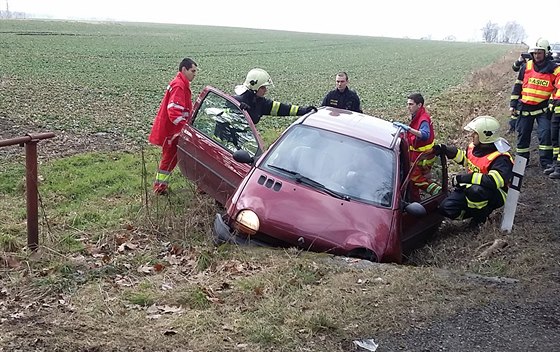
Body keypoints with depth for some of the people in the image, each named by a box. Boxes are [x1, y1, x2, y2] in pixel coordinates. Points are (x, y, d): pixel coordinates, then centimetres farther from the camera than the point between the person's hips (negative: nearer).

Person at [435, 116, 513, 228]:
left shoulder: (500, 158, -26)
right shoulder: (474, 147, -2)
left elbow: (494, 181, -42)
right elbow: (465, 159, 21)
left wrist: (464, 178, -40)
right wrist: (446, 150, 7)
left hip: (495, 196, -6)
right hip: (471, 187, 7)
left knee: (475, 190, -40)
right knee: (446, 208, -12)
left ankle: (481, 215, -8)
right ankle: (475, 209, 12)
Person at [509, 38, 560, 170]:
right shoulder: (526, 67, 4)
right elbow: (517, 86, 10)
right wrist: (513, 104, 7)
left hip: (543, 109, -3)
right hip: (525, 107, 3)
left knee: (545, 133, -13)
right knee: (523, 134, 8)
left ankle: (546, 162, -4)